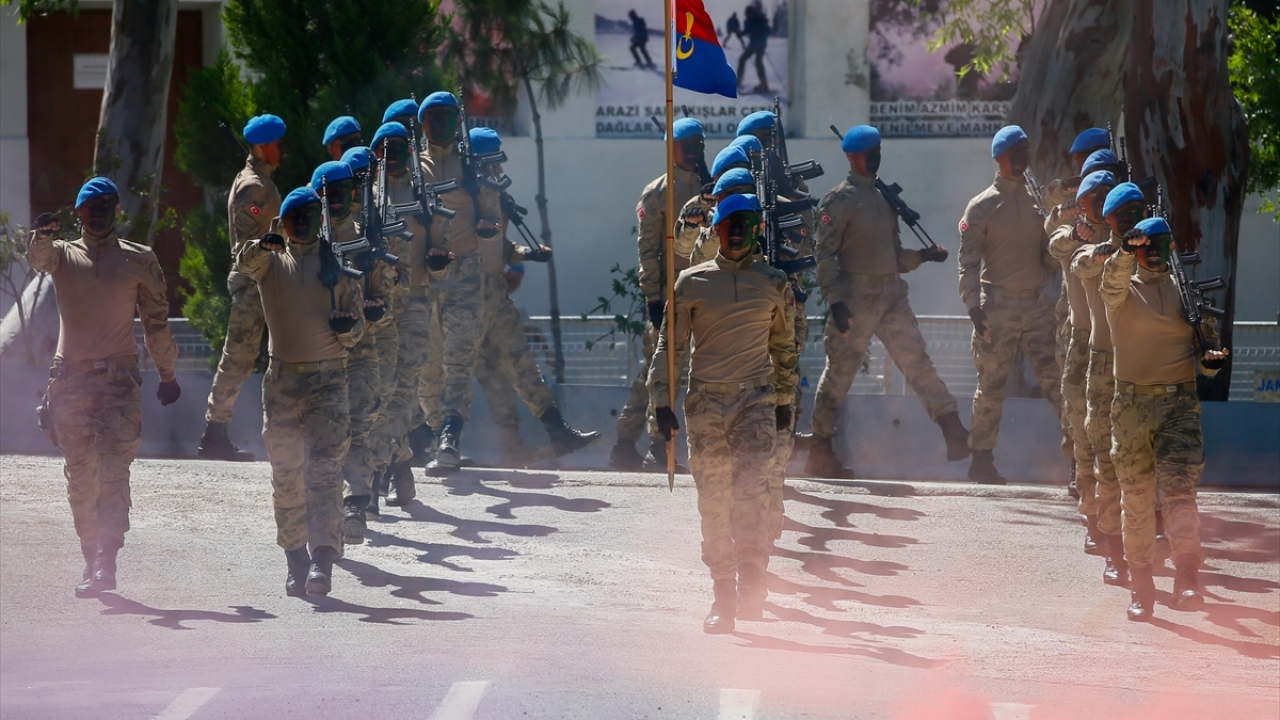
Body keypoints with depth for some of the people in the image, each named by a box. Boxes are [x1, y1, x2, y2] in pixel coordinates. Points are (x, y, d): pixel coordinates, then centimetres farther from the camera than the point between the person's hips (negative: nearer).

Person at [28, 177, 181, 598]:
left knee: (113, 470, -14)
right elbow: (38, 259, -14)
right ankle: (92, 559, 13)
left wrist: (167, 374, 18)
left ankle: (106, 562, -21)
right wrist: (42, 236, -37)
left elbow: (156, 320, 15)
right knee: (80, 475, 5)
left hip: (119, 376, -2)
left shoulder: (138, 260, 10)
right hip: (71, 376, 2)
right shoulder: (63, 255, 10)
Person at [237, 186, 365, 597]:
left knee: (325, 470, -13)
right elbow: (245, 265, -15)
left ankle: (323, 561, -22)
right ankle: (296, 561, 14)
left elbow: (357, 324, 12)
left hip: (329, 380, -1)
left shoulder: (337, 263, 9)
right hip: (283, 380, 1)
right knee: (286, 477, 5)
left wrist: (348, 328, -12)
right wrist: (261, 246, -37)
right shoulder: (271, 262, 9)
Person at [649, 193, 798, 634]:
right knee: (714, 499, 1)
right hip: (705, 401, 0)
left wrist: (784, 400, 19)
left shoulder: (774, 284, 8)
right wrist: (661, 402, 0)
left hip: (756, 400, 0)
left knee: (751, 490, -16)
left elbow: (784, 346, 18)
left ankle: (752, 588, -19)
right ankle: (723, 596, 7)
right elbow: (669, 345, 6)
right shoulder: (692, 283, 4)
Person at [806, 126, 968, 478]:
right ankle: (820, 452, 7)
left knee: (917, 360, -3)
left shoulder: (884, 197, 18)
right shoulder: (840, 200, -5)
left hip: (891, 294, 6)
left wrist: (923, 255, 5)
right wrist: (835, 301, -18)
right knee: (839, 372, -1)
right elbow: (825, 254, -10)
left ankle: (954, 432, -11)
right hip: (855, 298, -6)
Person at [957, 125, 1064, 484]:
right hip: (998, 307, -3)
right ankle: (981, 459, 12)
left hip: (1037, 306, 3)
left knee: (1056, 379, -6)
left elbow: (1050, 259, 17)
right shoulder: (982, 206, 1)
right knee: (991, 386, 3)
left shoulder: (1039, 201, 13)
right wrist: (974, 307, -14)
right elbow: (968, 262, -3)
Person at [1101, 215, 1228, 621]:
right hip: (1132, 404, 0)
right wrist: (1127, 251, -41)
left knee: (1179, 489, -16)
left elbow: (1206, 342, 18)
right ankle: (1141, 591, 12)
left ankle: (1188, 581, -24)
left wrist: (1211, 359, -6)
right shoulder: (1122, 291, 4)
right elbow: (1113, 280, -20)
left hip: (1181, 404, 0)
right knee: (1136, 500, 4)